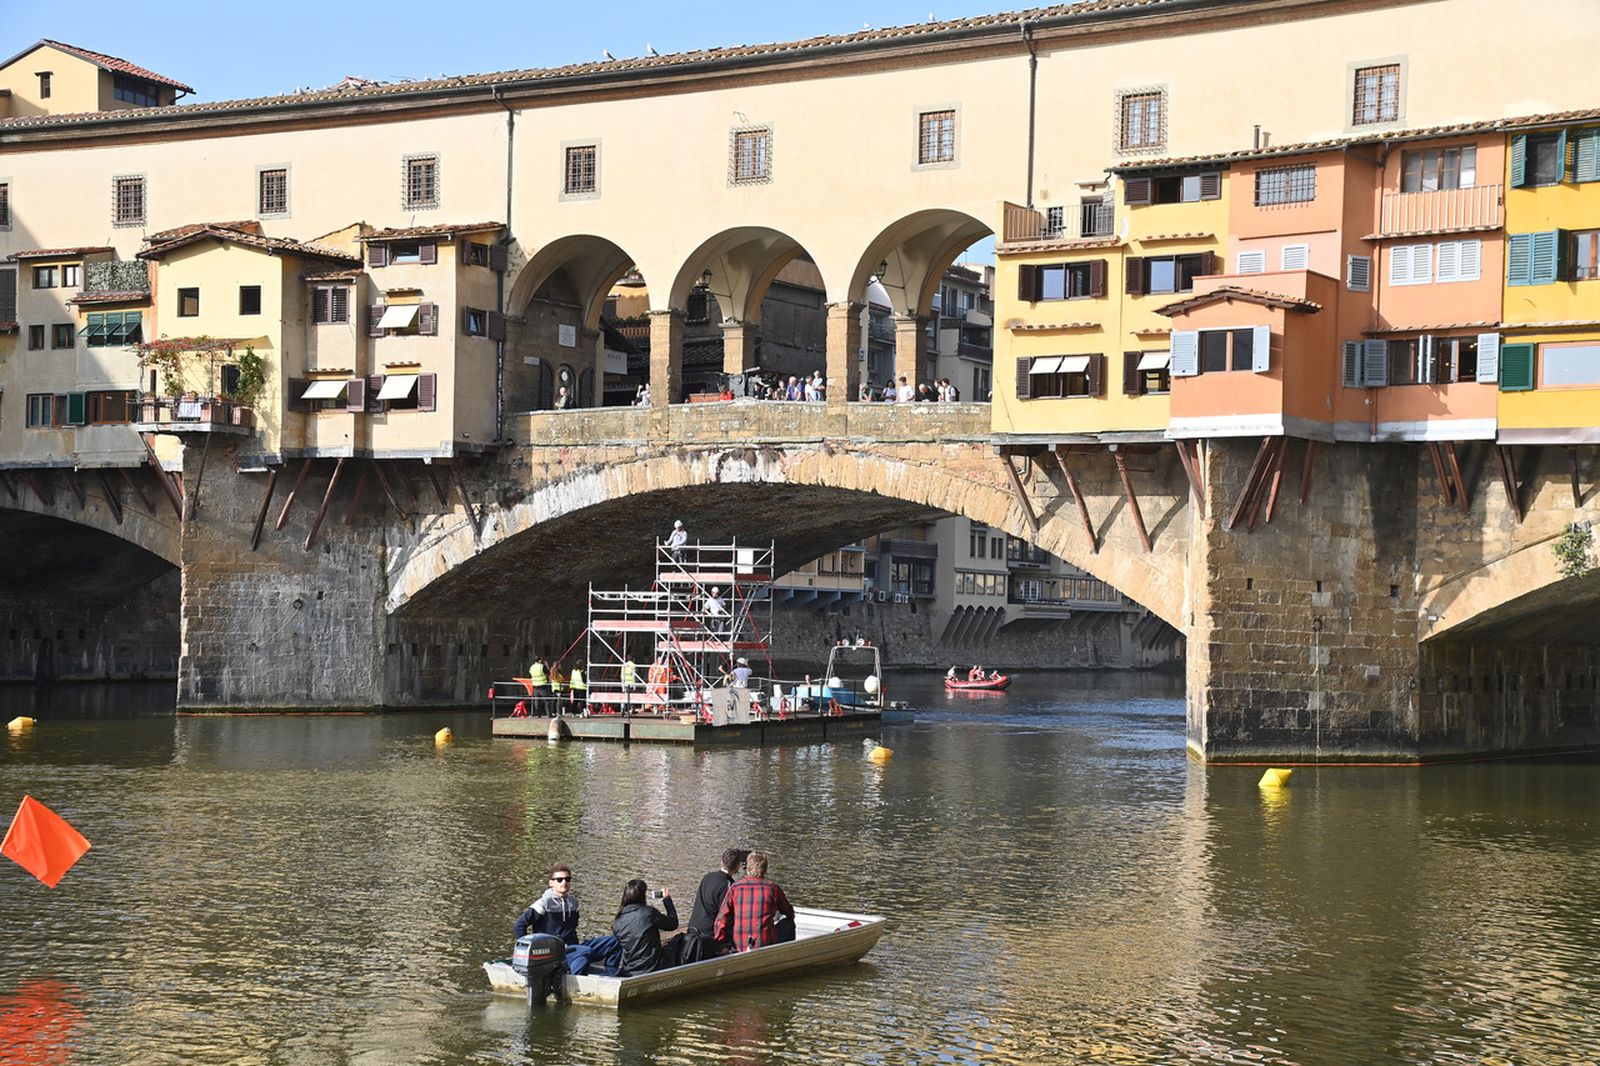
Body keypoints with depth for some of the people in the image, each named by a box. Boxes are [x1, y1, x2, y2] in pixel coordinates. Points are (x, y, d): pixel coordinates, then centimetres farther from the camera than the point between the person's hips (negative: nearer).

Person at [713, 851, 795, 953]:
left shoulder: (735, 887, -1)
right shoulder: (772, 887, -2)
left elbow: (722, 919, -1)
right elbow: (789, 912, 15)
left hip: (740, 945, 2)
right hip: (766, 944, -2)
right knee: (788, 923, 24)